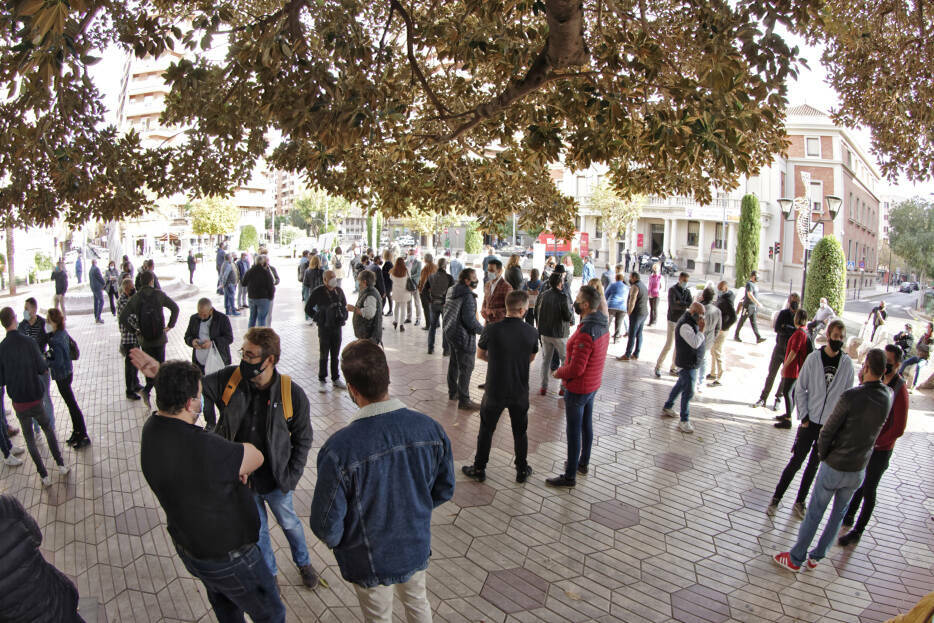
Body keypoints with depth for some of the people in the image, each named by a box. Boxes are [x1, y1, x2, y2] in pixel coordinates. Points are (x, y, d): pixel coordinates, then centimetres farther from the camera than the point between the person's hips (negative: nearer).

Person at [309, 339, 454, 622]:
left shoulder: (338, 449, -34)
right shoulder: (430, 429, -22)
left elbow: (327, 526, -22)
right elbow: (444, 490, -6)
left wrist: (335, 540, 2)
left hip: (370, 562, -3)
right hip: (417, 546, 3)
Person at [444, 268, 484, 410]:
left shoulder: (452, 292, 7)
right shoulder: (468, 296, -23)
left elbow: (446, 311, 18)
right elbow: (470, 320, -25)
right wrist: (483, 330, -12)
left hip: (450, 332, 10)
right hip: (463, 336, -10)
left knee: (454, 363, 23)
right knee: (466, 368, -2)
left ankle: (453, 392, 38)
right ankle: (464, 400, 4)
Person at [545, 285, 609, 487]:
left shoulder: (585, 332, -30)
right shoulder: (603, 325, 0)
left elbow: (576, 368, -29)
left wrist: (558, 373, -9)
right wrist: (565, 371, 9)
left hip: (578, 389, -9)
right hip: (593, 385, 9)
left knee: (574, 431, 3)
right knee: (586, 425, 22)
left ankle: (570, 476, 16)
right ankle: (583, 463, 41)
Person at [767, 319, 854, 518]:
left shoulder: (847, 363, -3)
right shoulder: (813, 358, -8)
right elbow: (800, 389, -2)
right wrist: (803, 416, -7)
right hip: (810, 422, -2)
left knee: (814, 465, 12)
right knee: (796, 461, 3)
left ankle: (800, 502, 25)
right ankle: (776, 499, 15)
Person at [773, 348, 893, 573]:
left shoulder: (850, 397, -24)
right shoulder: (888, 397, -8)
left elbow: (827, 432, -17)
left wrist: (823, 455, -1)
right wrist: (865, 382, 2)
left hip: (834, 467, -5)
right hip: (859, 470, 5)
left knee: (814, 513, 9)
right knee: (838, 514, 21)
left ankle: (796, 558, 22)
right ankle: (816, 556, 33)